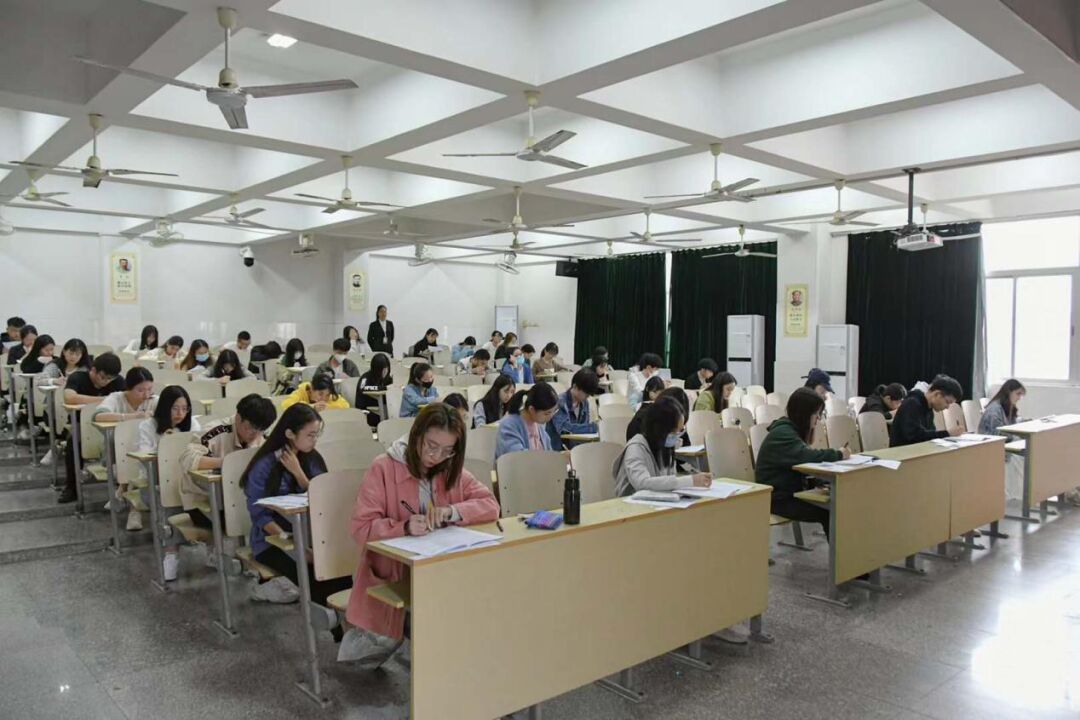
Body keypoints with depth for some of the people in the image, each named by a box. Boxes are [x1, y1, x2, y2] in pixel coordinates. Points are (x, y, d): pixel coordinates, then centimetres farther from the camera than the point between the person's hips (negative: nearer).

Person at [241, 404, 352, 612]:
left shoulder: (313, 459, 5)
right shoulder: (264, 466, -9)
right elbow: (259, 514, -11)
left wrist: (298, 472, -12)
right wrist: (287, 537, -23)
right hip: (272, 539, -4)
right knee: (313, 573, -30)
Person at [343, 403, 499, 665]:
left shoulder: (452, 470, 4)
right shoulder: (383, 468, -10)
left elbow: (490, 505, -3)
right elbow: (361, 528, -14)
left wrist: (452, 512, -21)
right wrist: (404, 528, -31)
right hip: (391, 576, -4)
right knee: (386, 640, -25)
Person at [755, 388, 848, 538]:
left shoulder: (792, 429, 13)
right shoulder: (782, 433, -17)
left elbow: (806, 460, 10)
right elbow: (806, 456, -32)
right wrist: (839, 454, -18)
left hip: (791, 492, 9)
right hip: (777, 499, -9)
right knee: (828, 513, -19)